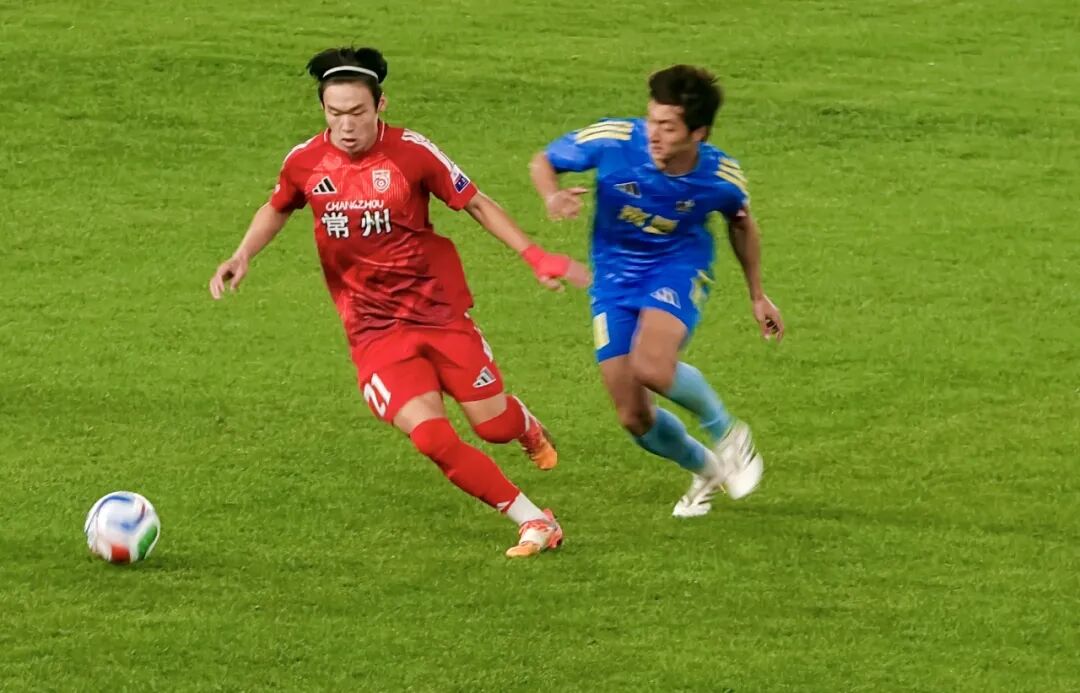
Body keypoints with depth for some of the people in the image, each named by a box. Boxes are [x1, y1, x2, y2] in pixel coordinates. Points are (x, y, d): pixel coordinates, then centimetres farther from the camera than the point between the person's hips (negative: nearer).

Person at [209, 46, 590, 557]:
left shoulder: (411, 152, -13)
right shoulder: (305, 162, -6)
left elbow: (477, 204, -1)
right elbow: (277, 209, 17)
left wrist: (535, 256, -5)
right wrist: (243, 256, 2)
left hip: (439, 311, -1)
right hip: (373, 328, 1)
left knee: (493, 425, 4)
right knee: (432, 436, -18)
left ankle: (528, 429, 45)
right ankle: (533, 522, -6)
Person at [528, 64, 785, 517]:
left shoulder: (720, 177, -19)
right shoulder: (612, 140, -23)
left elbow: (740, 223, 6)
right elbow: (543, 161, -6)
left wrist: (757, 295, 14)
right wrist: (553, 197, -29)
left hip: (678, 265, -2)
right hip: (614, 274, 2)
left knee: (651, 367, -33)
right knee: (634, 419, -1)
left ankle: (726, 434, -3)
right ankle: (705, 470, 32)